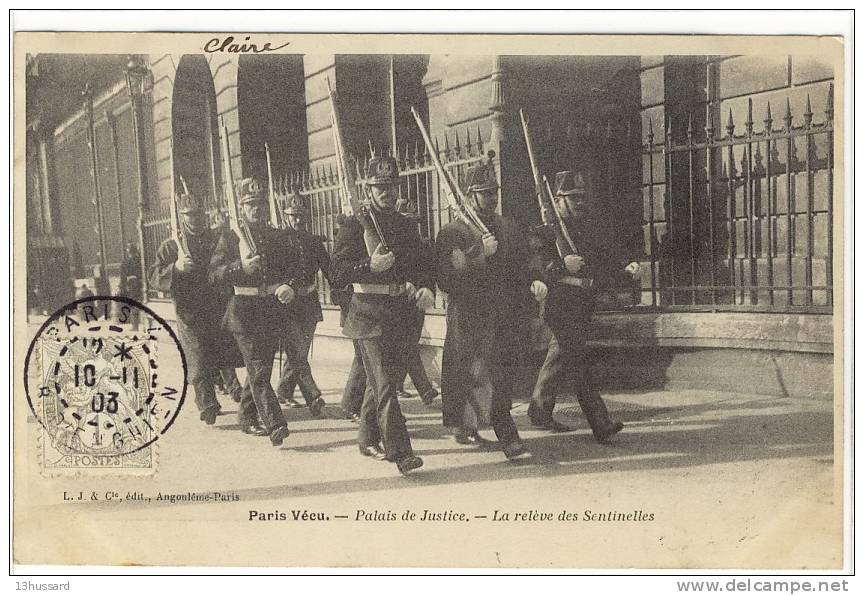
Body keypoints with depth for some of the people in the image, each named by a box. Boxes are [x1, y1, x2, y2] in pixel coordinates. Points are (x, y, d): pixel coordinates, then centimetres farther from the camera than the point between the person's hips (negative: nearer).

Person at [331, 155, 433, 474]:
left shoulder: (406, 226, 14)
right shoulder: (354, 225, -4)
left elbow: (422, 265, 15)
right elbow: (338, 273, -9)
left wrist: (426, 288, -6)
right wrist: (371, 266, -25)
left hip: (401, 312, 6)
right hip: (369, 313, -6)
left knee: (381, 379, 15)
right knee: (384, 382, -11)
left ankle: (368, 439, 30)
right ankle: (399, 451, -13)